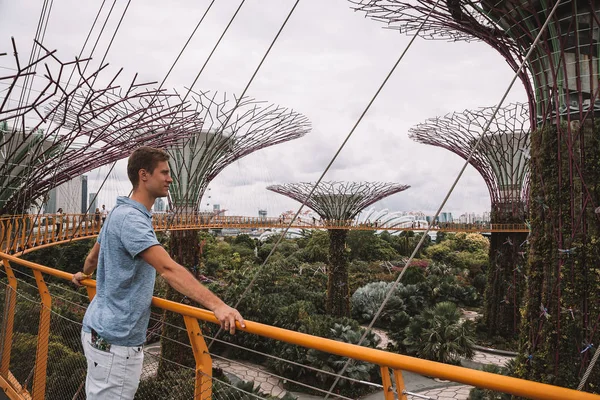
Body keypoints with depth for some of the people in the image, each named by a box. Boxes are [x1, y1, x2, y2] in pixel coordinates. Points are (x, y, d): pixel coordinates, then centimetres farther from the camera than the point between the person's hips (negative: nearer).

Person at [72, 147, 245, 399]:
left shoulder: (122, 213, 9)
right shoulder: (131, 218, -24)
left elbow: (93, 257, 24)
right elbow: (168, 269, -36)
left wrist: (83, 275, 46)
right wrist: (217, 305, -43)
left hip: (105, 331, 10)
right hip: (115, 340, -10)